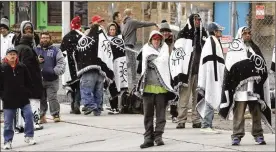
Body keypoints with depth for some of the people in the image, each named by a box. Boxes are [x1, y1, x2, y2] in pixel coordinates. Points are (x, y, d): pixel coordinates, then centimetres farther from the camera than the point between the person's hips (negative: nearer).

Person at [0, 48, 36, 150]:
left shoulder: (22, 67, 1)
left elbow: (28, 82, 9)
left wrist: (26, 92, 2)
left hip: (23, 98, 2)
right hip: (9, 100, -2)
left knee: (29, 115, -5)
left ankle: (29, 137, 9)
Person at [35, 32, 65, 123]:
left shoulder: (55, 50, 5)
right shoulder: (36, 50, 13)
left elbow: (61, 63, -3)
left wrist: (55, 71, -16)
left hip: (52, 80, -3)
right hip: (39, 79, 3)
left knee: (52, 97, -8)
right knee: (41, 99, 8)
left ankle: (56, 115, -1)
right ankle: (41, 115, 14)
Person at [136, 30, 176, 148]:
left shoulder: (164, 50, 12)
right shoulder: (146, 50, 13)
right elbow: (145, 67, 8)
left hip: (161, 86, -1)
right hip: (148, 86, 1)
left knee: (161, 113, 0)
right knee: (148, 113, 1)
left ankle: (158, 136, 6)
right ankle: (148, 138, 4)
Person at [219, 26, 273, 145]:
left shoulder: (255, 48, 19)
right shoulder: (234, 48, 5)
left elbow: (263, 67, 16)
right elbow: (229, 68, -5)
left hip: (254, 88, 4)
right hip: (239, 87, -4)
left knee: (257, 112, 5)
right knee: (239, 113, -6)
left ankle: (258, 135, 10)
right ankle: (237, 136, -4)